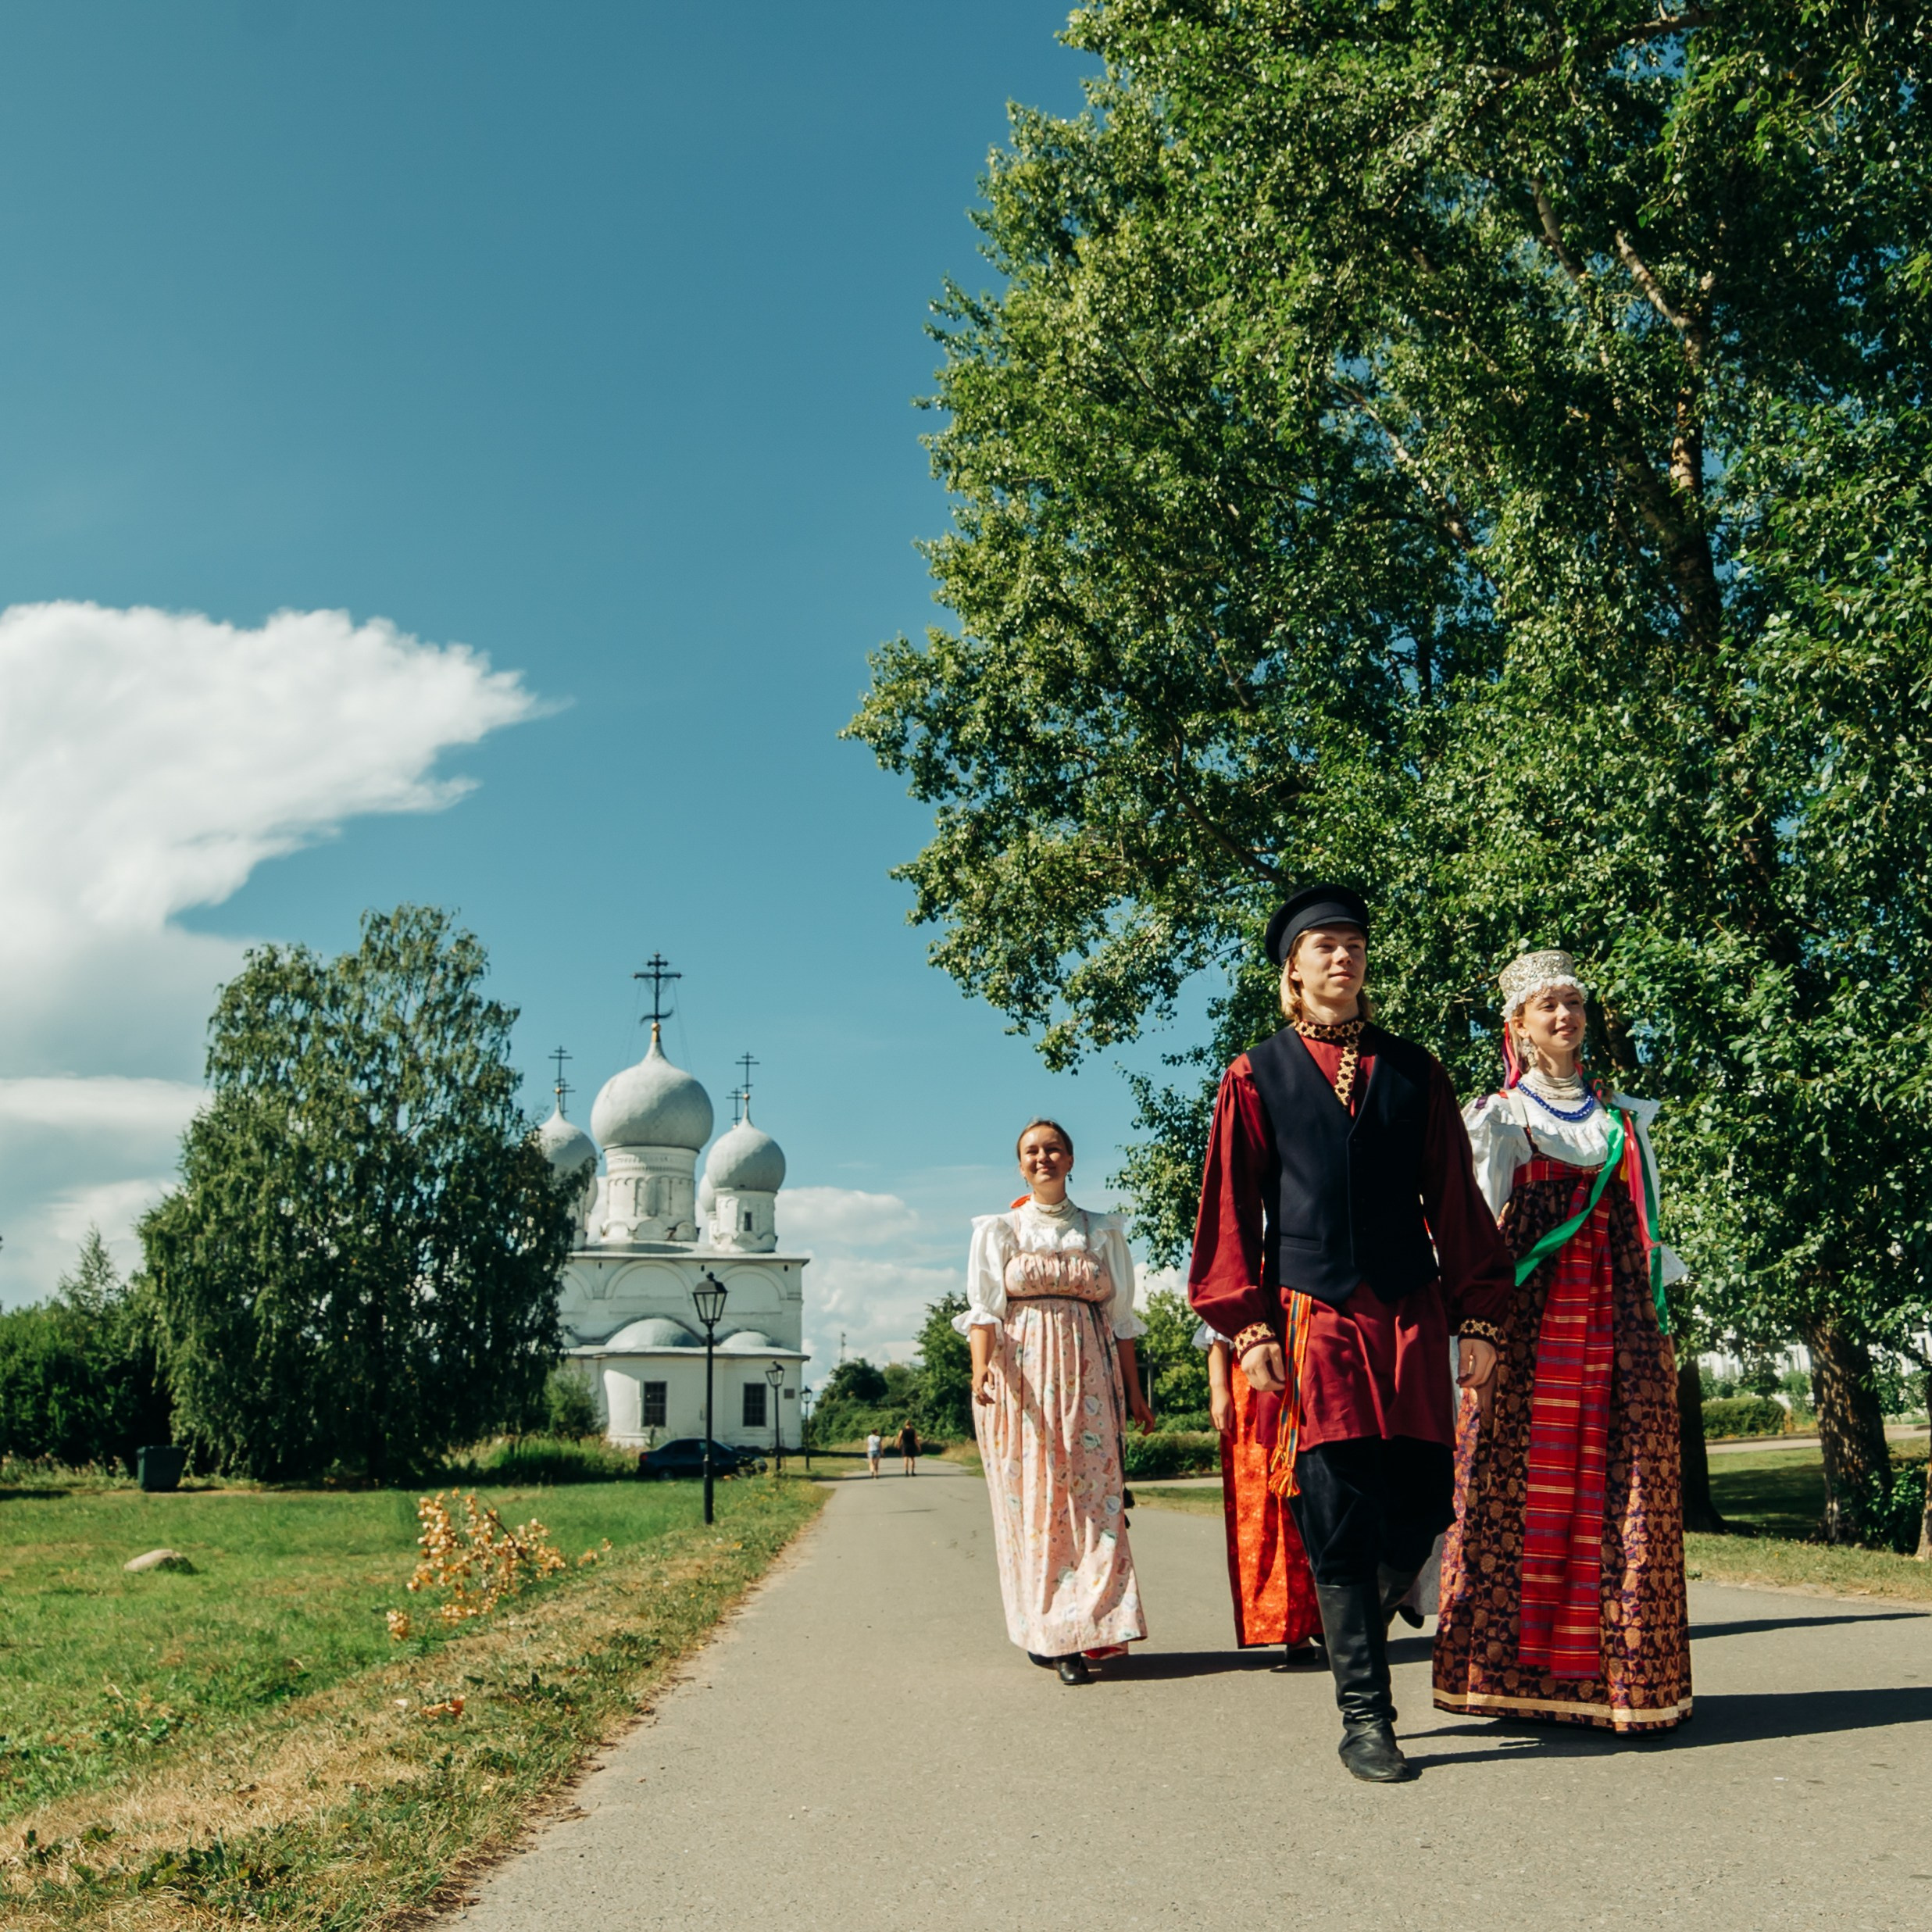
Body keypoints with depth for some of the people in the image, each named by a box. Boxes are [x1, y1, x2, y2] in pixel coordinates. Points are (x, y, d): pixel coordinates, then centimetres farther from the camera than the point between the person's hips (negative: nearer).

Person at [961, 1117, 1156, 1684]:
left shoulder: (1101, 1232, 14)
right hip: (1021, 1377, -1)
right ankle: (1044, 1631, 3)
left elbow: (1120, 1319, 14)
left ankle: (1073, 1635, -8)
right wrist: (981, 1365, -18)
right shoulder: (999, 1230, 10)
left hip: (1087, 1380, 1)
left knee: (1090, 1498, -8)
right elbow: (984, 1310, -1)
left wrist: (1134, 1391, 9)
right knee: (1031, 1502, -4)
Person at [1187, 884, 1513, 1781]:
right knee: (1338, 1521, -4)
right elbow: (1232, 1209, 4)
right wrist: (1250, 1328, -5)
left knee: (1425, 1502, 1)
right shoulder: (1255, 1078, 7)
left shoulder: (1412, 1072, 13)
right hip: (1313, 1322, -2)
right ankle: (1365, 1717, 6)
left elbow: (1455, 1198, 11)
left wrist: (1477, 1317, 4)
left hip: (1410, 1320, 3)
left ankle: (1359, 1624, 32)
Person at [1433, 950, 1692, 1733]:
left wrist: (1658, 1327, 13)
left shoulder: (1626, 1118, 20)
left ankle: (1624, 1672, -1)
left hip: (1617, 1316, 3)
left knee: (1622, 1483, -4)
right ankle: (1515, 1668, -2)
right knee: (1521, 1479, -7)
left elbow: (1649, 1227, 19)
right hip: (1527, 1316, -3)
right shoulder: (1497, 1115, 9)